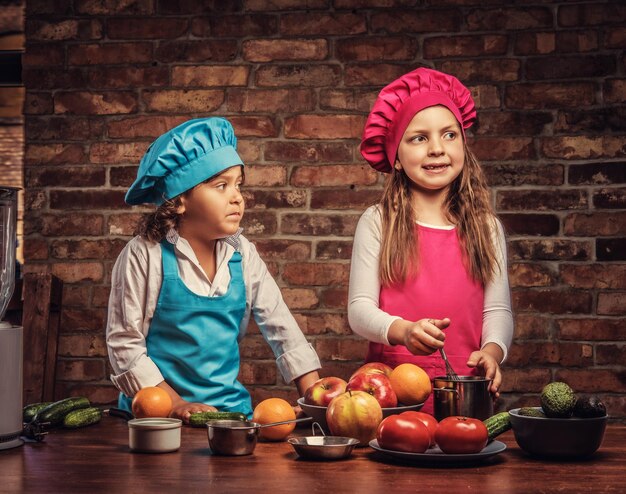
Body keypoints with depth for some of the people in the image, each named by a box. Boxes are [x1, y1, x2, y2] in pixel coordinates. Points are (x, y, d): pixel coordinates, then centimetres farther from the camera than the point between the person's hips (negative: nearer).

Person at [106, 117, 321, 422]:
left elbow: (282, 328, 10)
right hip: (159, 415, -3)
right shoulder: (145, 256, -7)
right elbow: (124, 343, -6)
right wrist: (176, 405, -12)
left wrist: (315, 395, 1)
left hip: (230, 406, 4)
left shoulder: (242, 254, 5)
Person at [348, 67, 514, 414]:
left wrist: (491, 351, -12)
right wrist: (403, 331, -21)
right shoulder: (377, 223, 4)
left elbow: (498, 309, 9)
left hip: (465, 393, 2)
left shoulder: (486, 227, 10)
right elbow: (360, 308, -1)